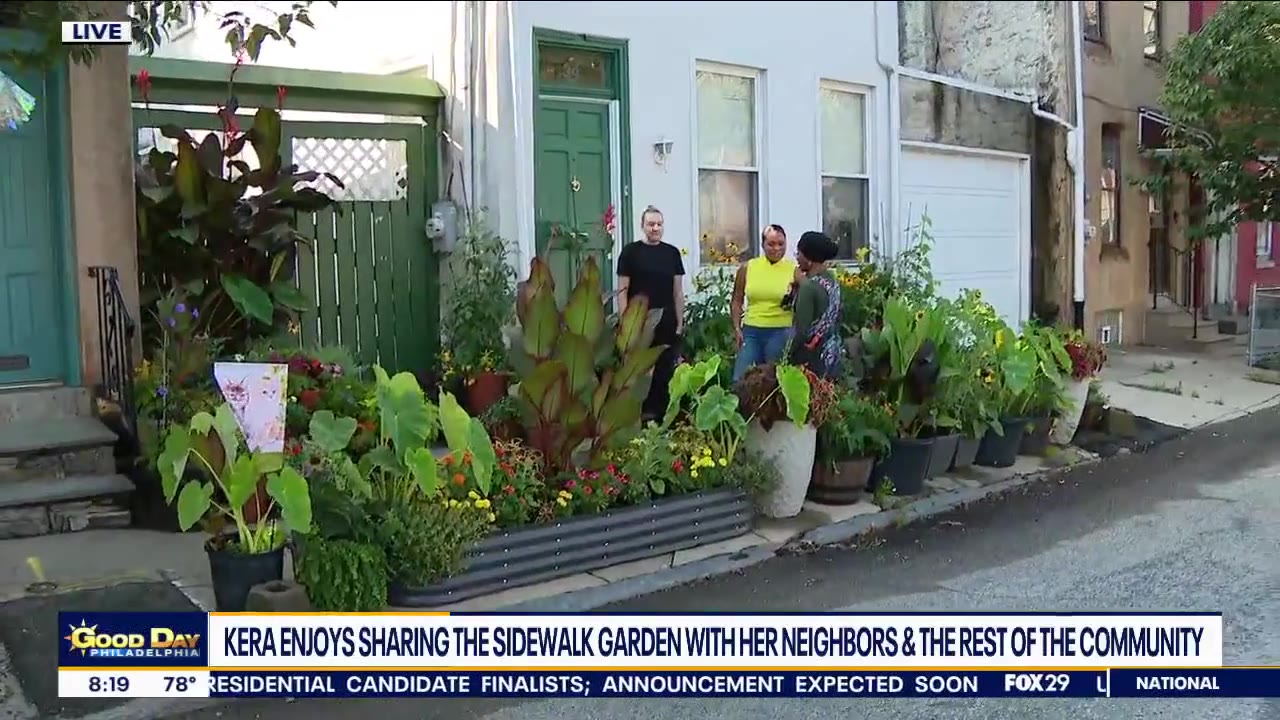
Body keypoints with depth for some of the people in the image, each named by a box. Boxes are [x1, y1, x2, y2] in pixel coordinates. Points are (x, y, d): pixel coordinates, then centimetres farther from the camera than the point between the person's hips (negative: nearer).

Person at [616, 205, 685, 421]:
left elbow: (678, 291, 9)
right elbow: (622, 290, -2)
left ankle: (664, 413, 15)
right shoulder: (630, 252, -1)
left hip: (667, 323, 3)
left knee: (665, 371, 6)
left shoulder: (672, 253, 7)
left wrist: (680, 322, 5)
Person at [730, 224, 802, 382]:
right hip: (751, 331, 2)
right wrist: (737, 328, 3)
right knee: (740, 378, -1)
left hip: (781, 332, -2)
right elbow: (736, 300, 11)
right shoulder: (747, 267, 4)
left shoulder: (793, 270, -2)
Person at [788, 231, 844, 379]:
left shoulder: (808, 286, -21)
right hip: (832, 353, 8)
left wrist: (787, 358, -11)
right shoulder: (832, 279, 4)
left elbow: (801, 332, -21)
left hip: (811, 358, -8)